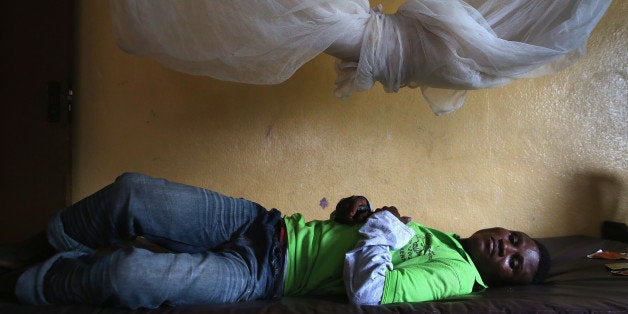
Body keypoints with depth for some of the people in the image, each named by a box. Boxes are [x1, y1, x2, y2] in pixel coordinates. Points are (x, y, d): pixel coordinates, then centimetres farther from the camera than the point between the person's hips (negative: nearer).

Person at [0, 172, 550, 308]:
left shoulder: (456, 277, -8)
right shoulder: (436, 232, 17)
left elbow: (367, 290, -24)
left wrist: (385, 225, -12)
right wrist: (355, 208, 3)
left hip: (262, 273, -7)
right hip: (264, 222, 7)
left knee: (123, 276, -26)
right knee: (131, 191, -9)